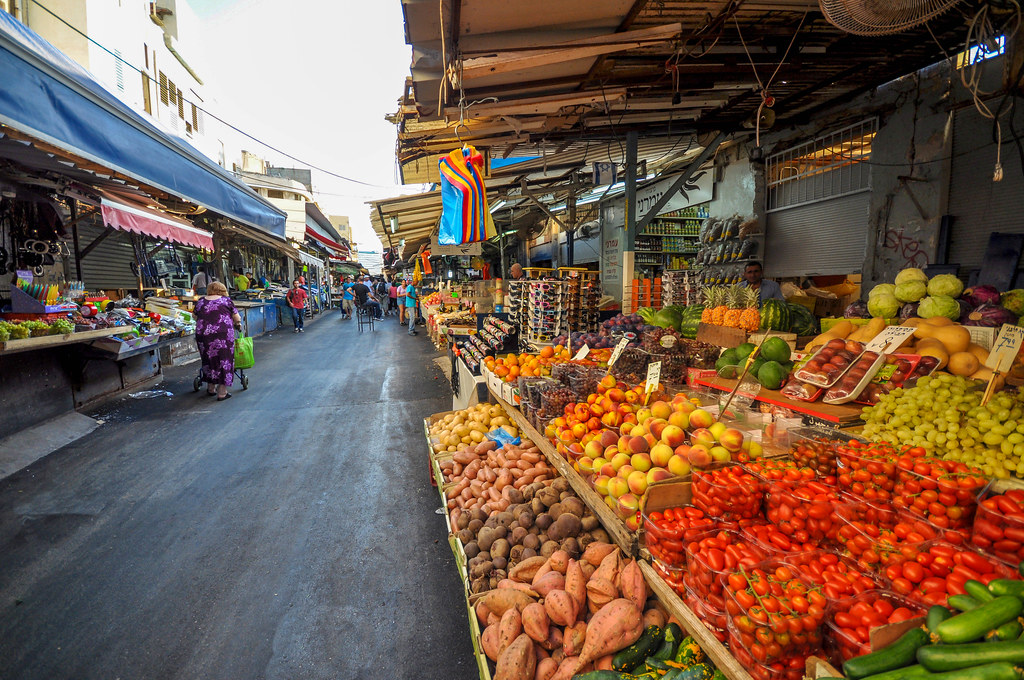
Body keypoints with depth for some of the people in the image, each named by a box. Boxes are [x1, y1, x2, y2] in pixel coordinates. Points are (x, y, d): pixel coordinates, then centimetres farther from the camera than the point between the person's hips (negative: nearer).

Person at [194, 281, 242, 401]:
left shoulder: (200, 301, 16)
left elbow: (196, 318, 22)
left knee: (209, 359, 18)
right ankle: (222, 393, 3)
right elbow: (237, 318, 9)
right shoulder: (226, 300, 8)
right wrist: (238, 325, 27)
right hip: (223, 334, -3)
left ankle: (211, 388, 29)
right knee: (224, 361, 3)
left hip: (202, 334, 4)